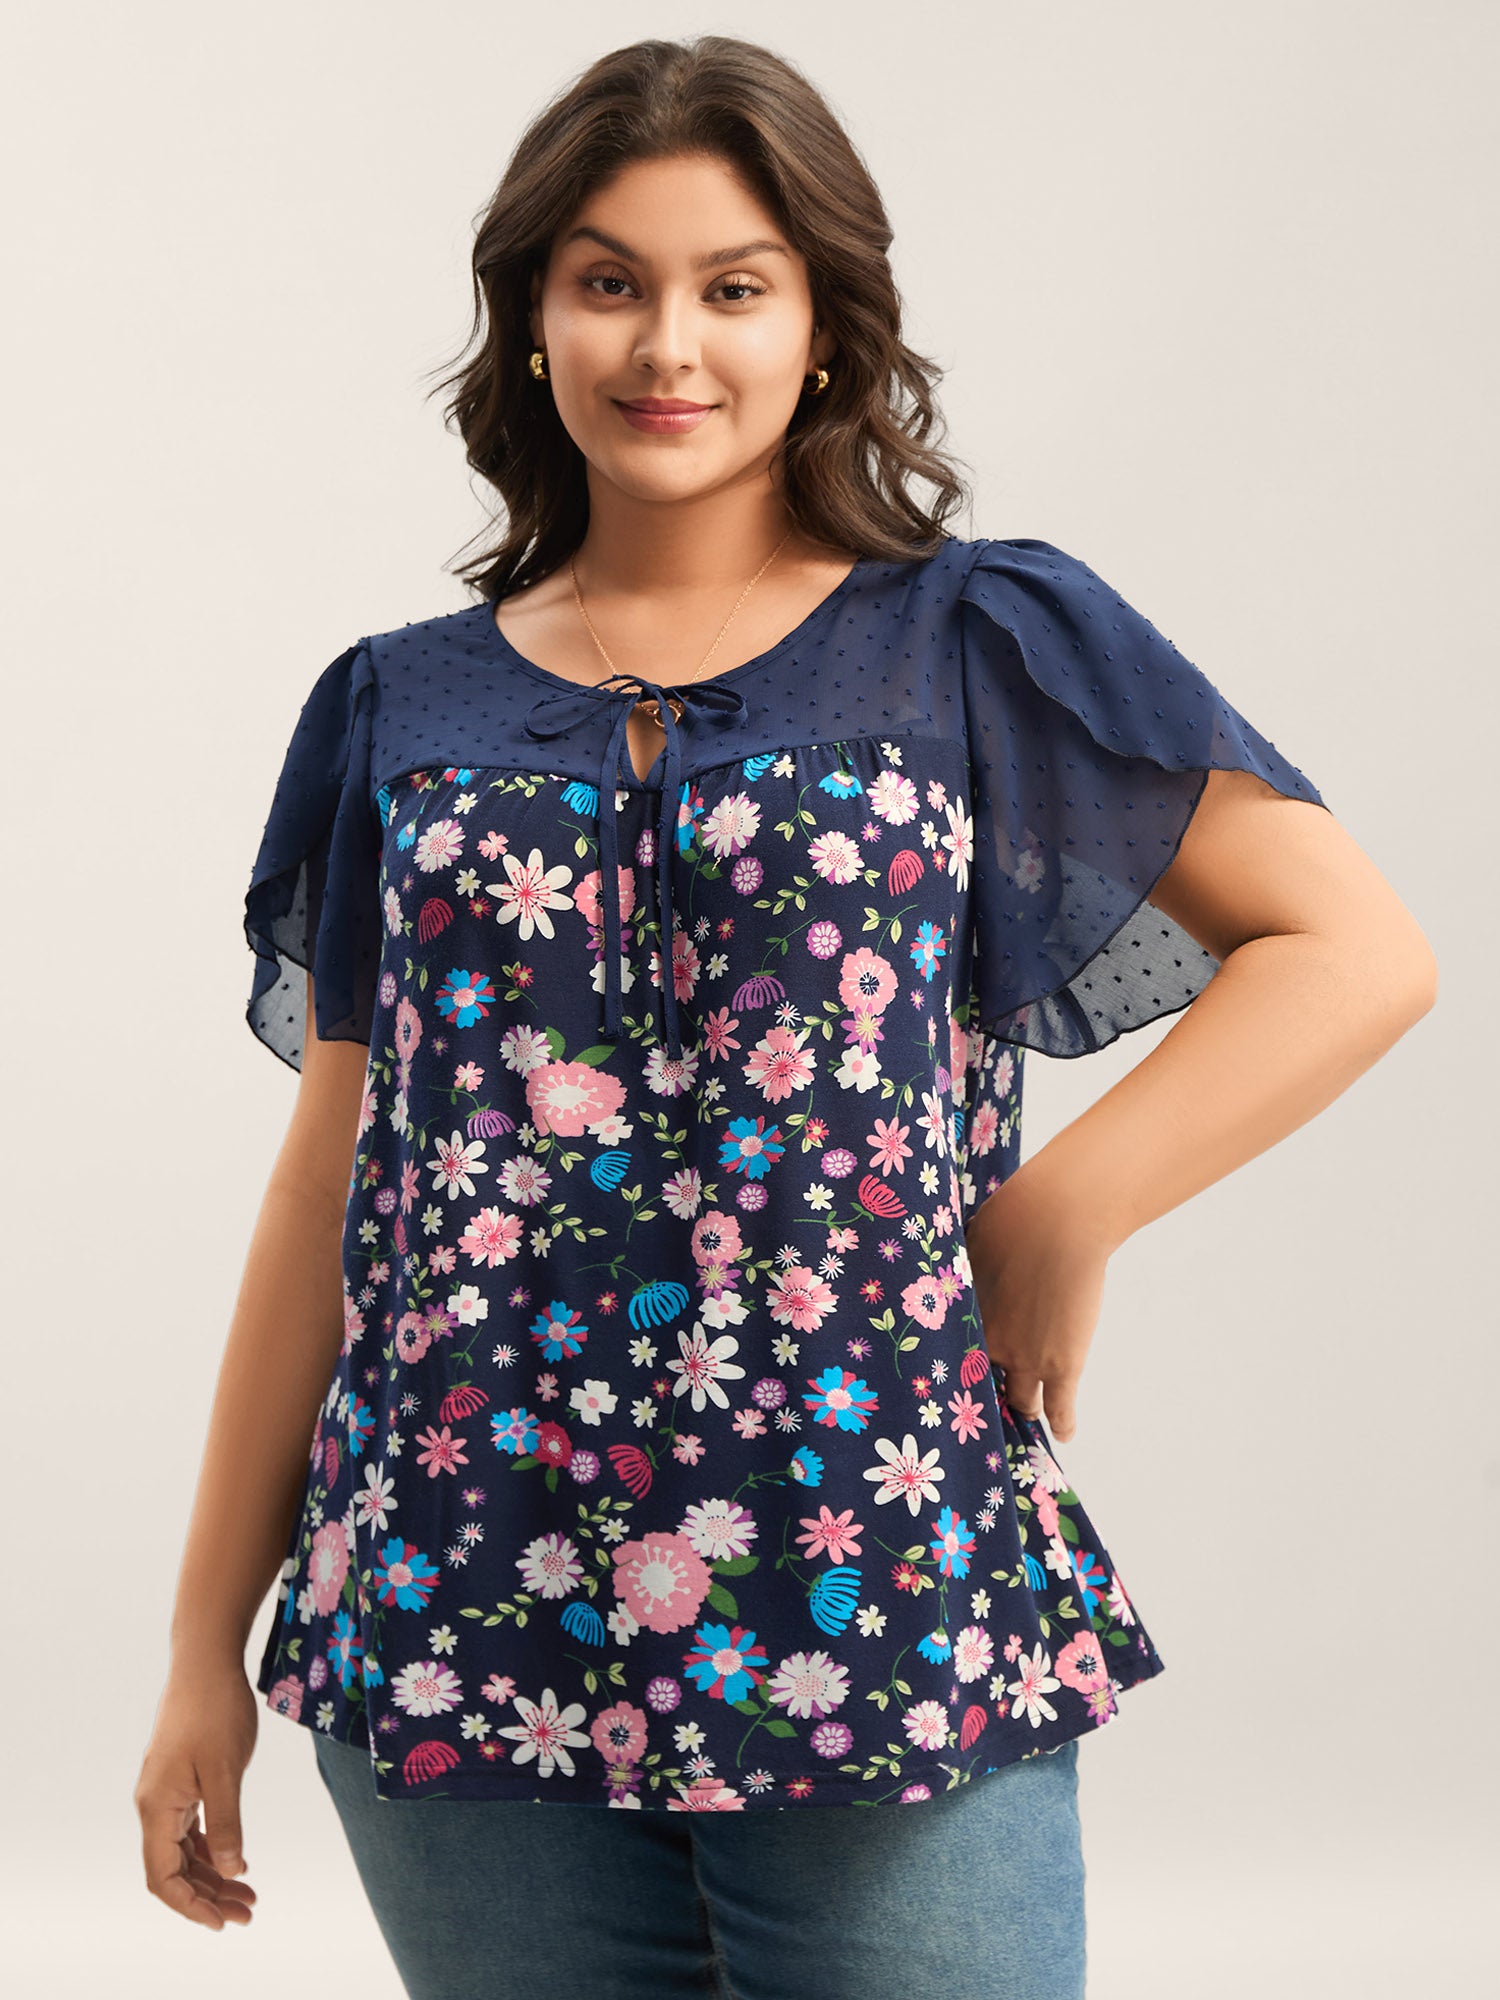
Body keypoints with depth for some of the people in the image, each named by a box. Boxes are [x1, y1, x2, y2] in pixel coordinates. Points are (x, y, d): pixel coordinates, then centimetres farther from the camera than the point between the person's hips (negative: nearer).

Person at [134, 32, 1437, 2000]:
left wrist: (1054, 1220, -10)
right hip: (461, 1639, 2)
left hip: (879, 1615, -2)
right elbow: (329, 1191, 11)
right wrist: (207, 1641, 10)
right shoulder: (403, 710, 10)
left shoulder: (980, 647, 3)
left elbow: (1362, 951, -2)